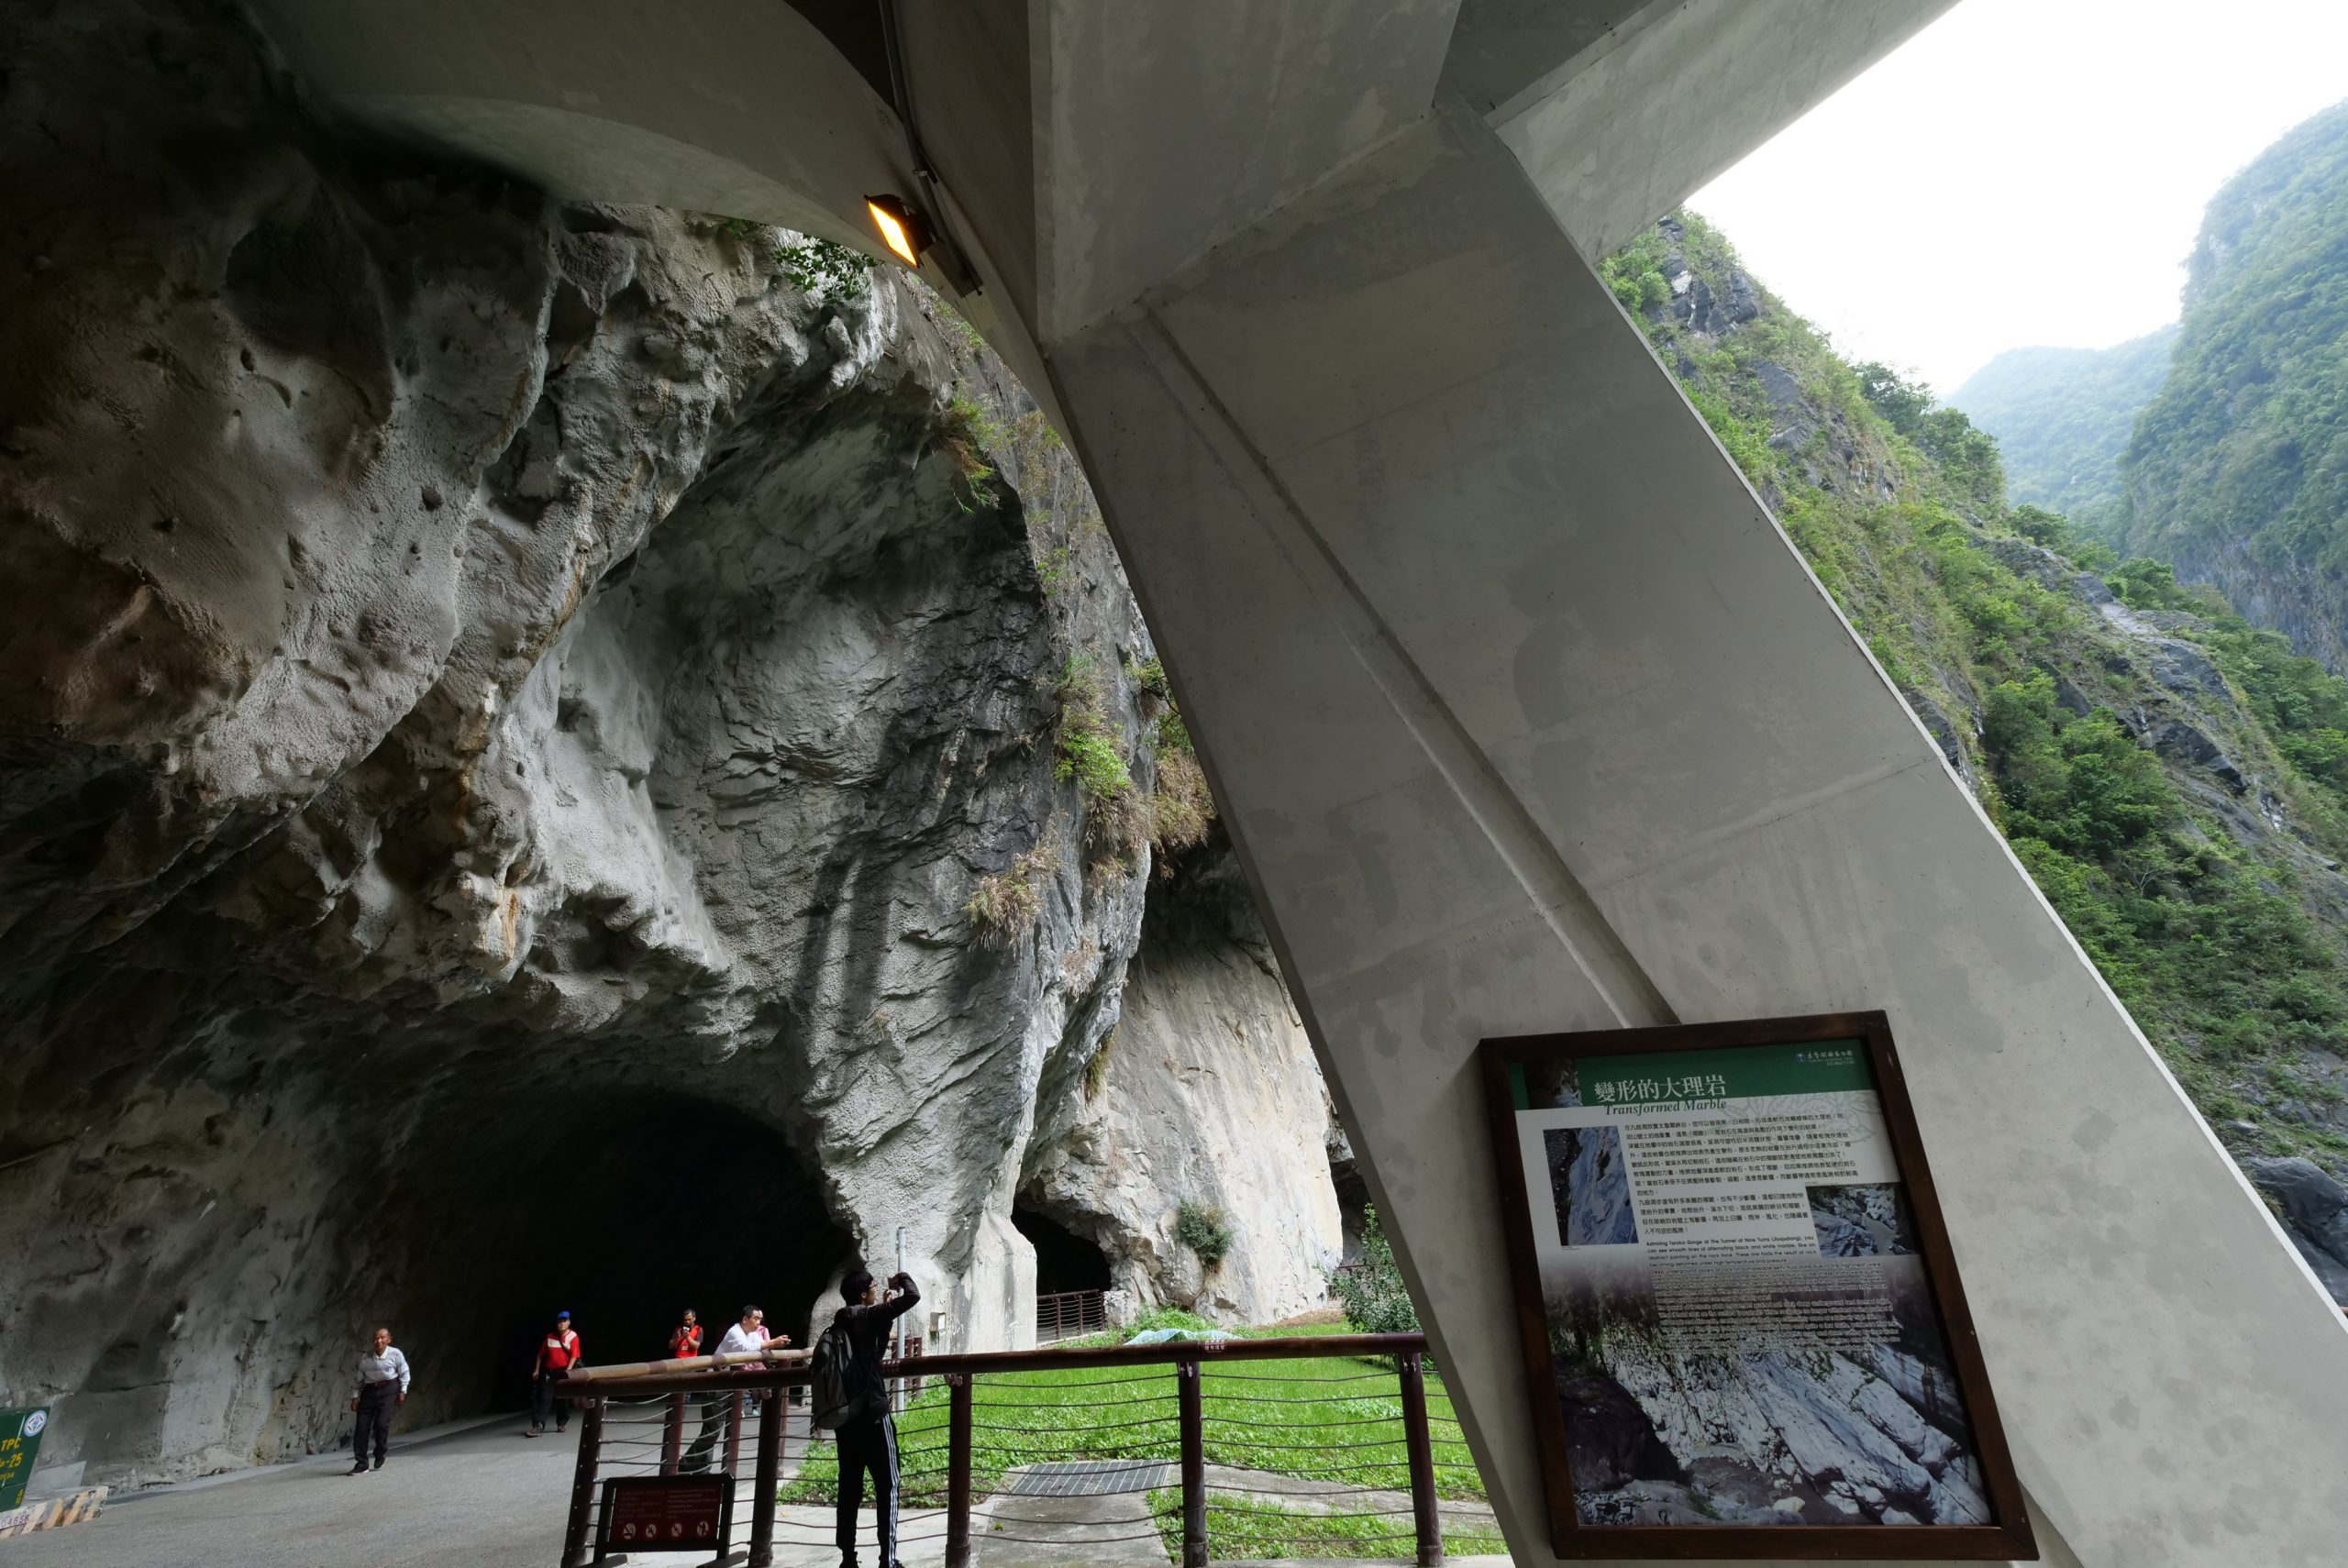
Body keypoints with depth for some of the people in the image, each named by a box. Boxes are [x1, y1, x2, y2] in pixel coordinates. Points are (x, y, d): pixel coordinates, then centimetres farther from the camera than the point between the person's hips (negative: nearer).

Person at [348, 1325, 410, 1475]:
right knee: (362, 1426, -2)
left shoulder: (395, 1354, -9)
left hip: (389, 1389, -3)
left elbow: (404, 1373, 0)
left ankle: (380, 1455, 11)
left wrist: (403, 1391, -2)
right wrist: (355, 1396, 1)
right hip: (369, 1391, 3)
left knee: (381, 1423, -16)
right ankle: (361, 1465, 10)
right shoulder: (365, 1357, -3)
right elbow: (359, 1378, 7)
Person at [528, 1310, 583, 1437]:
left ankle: (561, 1423, 25)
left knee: (563, 1398, 8)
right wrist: (537, 1369, 10)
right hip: (549, 1371, 2)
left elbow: (574, 1356, -13)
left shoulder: (573, 1337, -7)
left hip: (564, 1371, -2)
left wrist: (568, 1370, -22)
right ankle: (538, 1424, -11)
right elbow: (541, 1354, 13)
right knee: (545, 1397, -8)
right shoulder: (550, 1336, 5)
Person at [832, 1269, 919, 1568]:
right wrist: (901, 1279, 1)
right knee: (887, 1486, 0)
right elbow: (913, 1297, -18)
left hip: (845, 1417, 7)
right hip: (872, 1414, -7)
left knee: (850, 1489, 10)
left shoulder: (840, 1324, 11)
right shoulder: (869, 1316, -10)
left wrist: (885, 1316, 21)